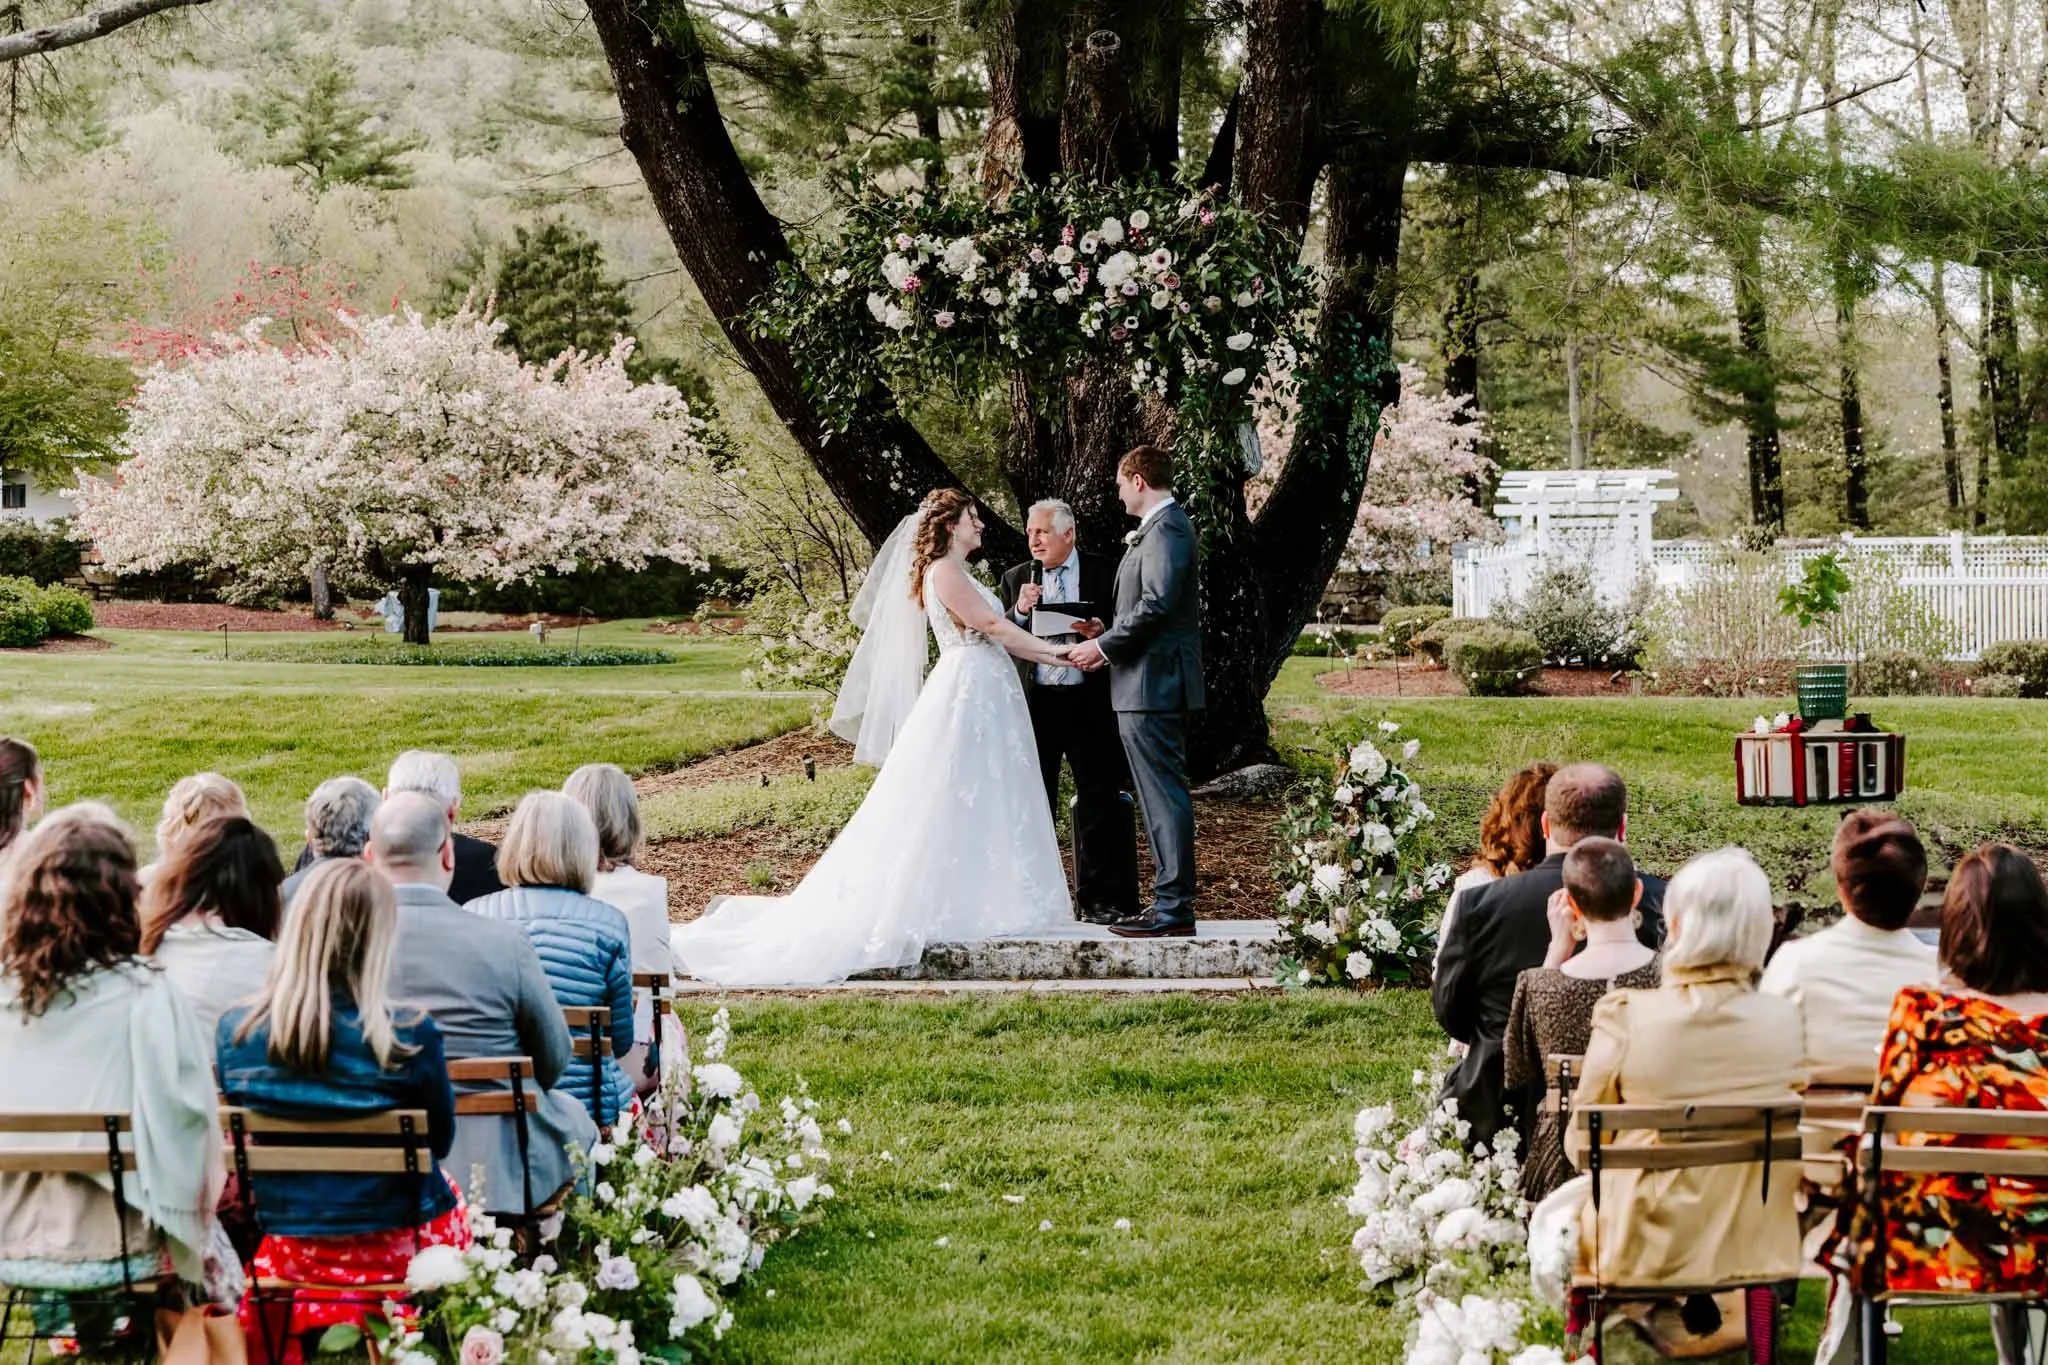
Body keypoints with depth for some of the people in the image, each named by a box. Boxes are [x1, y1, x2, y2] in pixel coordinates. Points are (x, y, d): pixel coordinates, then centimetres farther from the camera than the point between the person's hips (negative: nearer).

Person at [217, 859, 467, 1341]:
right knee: (447, 1192, 30)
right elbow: (438, 1143, -4)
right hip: (397, 1251, -4)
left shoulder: (235, 1032, -13)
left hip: (287, 1254, 4)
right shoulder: (409, 1036, -21)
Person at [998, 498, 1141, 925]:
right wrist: (1019, 611, -13)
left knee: (1100, 800, -1)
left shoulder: (1104, 573, 3)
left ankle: (1099, 899, 5)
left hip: (1090, 702, -2)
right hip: (1034, 703, 2)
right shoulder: (1017, 579, 10)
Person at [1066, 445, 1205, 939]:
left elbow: (1156, 603, -22)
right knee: (1162, 796, 12)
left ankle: (1174, 908, -8)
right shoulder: (1161, 527, 20)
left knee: (1165, 796, -9)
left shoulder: (1166, 528, -13)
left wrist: (1104, 646, -14)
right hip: (1149, 685, 11)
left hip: (1153, 684, -11)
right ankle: (1171, 902, 16)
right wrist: (1109, 642, 15)